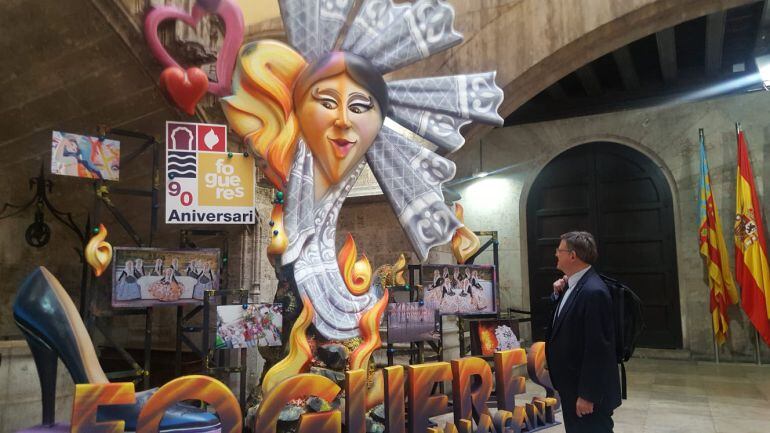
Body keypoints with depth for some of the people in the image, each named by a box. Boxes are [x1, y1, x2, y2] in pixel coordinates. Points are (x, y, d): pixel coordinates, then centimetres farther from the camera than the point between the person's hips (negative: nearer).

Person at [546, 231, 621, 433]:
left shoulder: (593, 291, -24)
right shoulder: (573, 285, 6)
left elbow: (596, 348, -25)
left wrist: (587, 395, -22)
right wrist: (558, 294, 1)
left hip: (587, 390, -9)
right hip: (571, 385, 9)